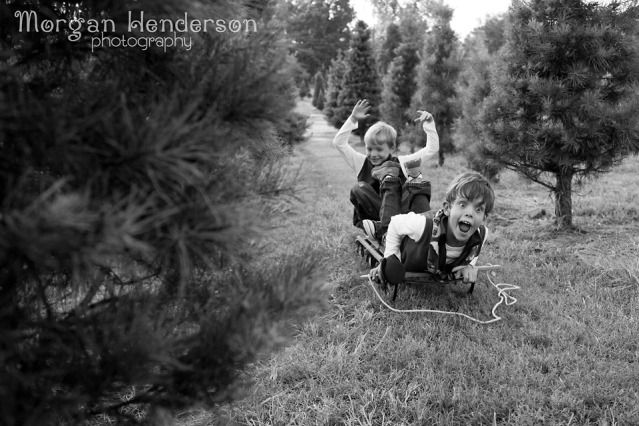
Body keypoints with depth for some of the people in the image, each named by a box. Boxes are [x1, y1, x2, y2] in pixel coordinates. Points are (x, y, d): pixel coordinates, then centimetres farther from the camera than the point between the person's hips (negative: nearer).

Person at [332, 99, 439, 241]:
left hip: (400, 212, 0)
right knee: (359, 189, -27)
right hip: (372, 216, 1)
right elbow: (338, 143, 9)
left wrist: (429, 125, 4)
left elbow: (432, 150, 9)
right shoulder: (363, 163, 14)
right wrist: (353, 120, 4)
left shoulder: (401, 163, 11)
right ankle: (386, 226, -36)